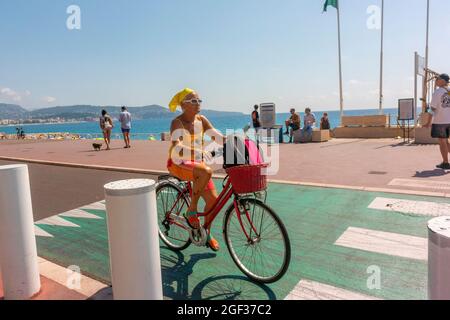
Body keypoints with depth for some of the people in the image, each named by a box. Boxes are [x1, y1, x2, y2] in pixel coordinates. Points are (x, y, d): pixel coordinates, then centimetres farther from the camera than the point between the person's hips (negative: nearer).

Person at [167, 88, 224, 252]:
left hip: (197, 163, 6)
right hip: (179, 163, -6)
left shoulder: (201, 120, 2)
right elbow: (176, 145, -34)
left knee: (213, 198, -3)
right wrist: (199, 151, -50)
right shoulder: (177, 122, -16)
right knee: (206, 171, -36)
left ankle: (207, 234, 21)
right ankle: (192, 210, -16)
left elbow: (219, 137, -4)